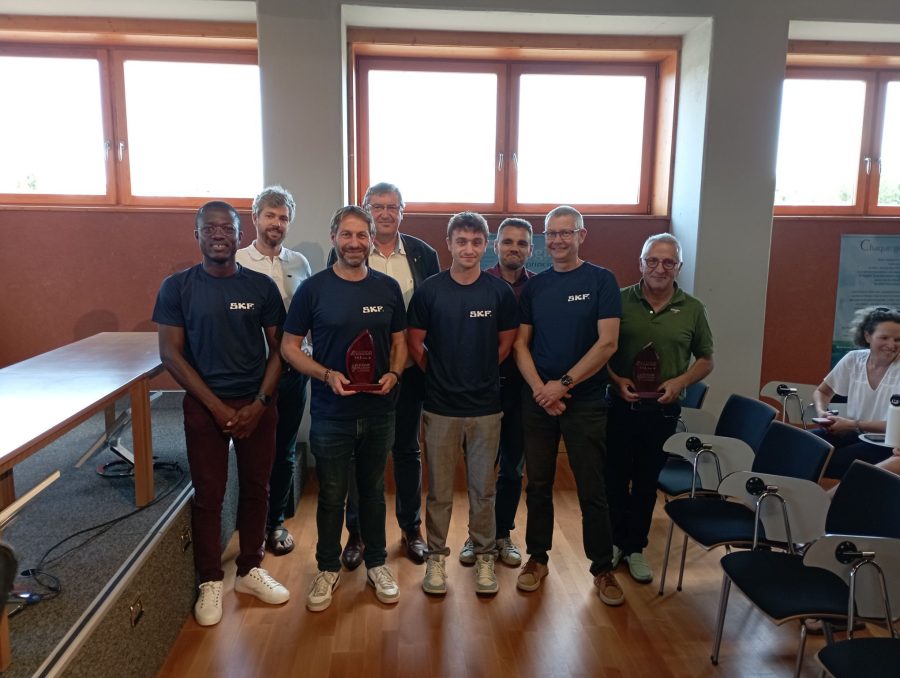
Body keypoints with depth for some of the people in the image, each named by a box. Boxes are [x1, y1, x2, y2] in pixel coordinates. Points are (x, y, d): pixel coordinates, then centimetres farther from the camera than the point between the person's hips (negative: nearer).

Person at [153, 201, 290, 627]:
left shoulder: (261, 286, 0)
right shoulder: (177, 287, -3)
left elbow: (277, 349, 2)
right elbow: (170, 354, -6)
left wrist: (260, 403, -9)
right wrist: (217, 405, -11)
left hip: (257, 404, 2)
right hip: (205, 405, -1)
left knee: (256, 489, 10)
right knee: (208, 495, 6)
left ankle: (250, 570, 28)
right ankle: (210, 582, 22)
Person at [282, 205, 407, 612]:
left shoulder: (388, 288, 1)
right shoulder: (313, 288, -6)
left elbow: (400, 340, 10)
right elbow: (289, 346, -3)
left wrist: (393, 373, -10)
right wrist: (327, 375, -18)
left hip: (378, 411, 2)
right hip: (330, 413, -2)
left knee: (373, 490, 16)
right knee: (331, 495, 11)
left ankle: (376, 563, 33)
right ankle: (328, 569, 30)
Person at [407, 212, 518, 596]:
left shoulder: (500, 291, -1)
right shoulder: (429, 290, -4)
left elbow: (506, 343, 8)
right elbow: (415, 344, 3)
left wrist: (479, 374, 7)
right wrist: (441, 375, 6)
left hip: (485, 407, 1)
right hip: (440, 407, -1)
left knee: (483, 489, 11)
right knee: (439, 490, 10)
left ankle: (484, 557, 28)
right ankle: (436, 557, 26)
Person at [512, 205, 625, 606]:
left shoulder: (601, 280, -3)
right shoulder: (535, 286, 7)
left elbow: (607, 343, -11)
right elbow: (521, 344, 5)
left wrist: (563, 384, -15)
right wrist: (540, 389, -10)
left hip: (585, 401, -3)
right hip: (537, 401, 3)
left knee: (592, 490, 4)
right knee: (538, 484, 11)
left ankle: (602, 568, 21)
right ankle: (537, 558, 27)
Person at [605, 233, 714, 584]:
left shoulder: (692, 309, 1)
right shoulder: (620, 301, -4)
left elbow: (705, 360, 8)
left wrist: (679, 382, -9)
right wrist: (617, 380, -13)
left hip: (662, 411, 1)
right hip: (621, 406, -1)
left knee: (646, 484, 13)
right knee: (614, 479, 10)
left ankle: (635, 548, 29)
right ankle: (614, 541, 30)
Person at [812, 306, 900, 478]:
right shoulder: (853, 359, -1)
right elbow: (822, 392, 13)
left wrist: (854, 424, -19)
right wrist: (821, 412, -7)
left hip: (884, 443, -4)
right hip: (853, 434, 4)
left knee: (828, 464, -29)